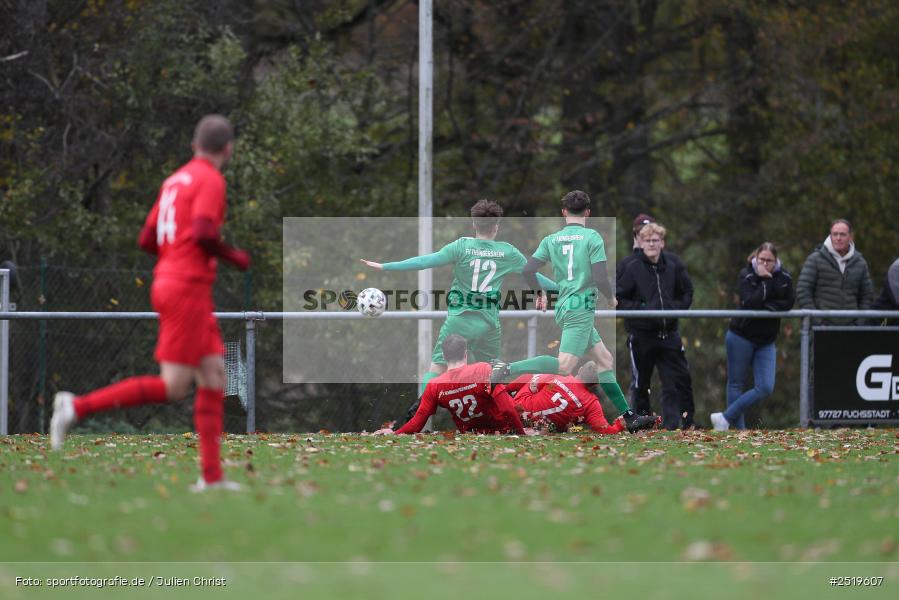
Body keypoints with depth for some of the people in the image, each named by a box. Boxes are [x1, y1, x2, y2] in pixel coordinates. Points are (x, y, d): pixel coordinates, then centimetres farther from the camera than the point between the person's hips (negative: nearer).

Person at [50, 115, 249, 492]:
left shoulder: (175, 180, 17)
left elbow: (147, 240, 17)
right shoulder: (211, 180, -9)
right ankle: (77, 407, -10)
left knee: (214, 377, 7)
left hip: (168, 280, 9)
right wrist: (233, 258, -6)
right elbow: (203, 232, -23)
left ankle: (212, 476, 3)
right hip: (188, 290, -9)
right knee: (172, 388, -8)